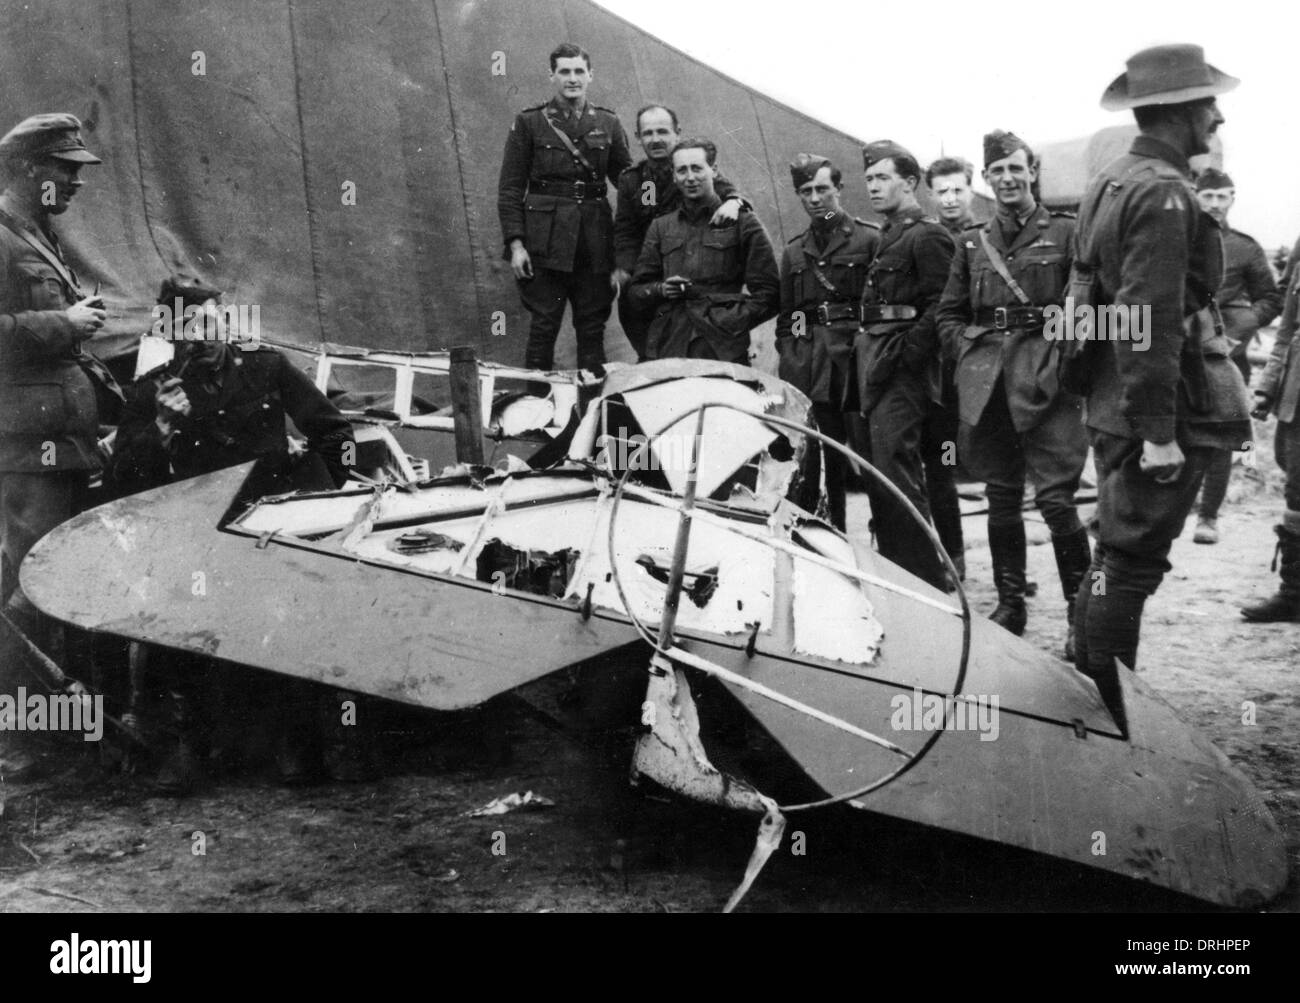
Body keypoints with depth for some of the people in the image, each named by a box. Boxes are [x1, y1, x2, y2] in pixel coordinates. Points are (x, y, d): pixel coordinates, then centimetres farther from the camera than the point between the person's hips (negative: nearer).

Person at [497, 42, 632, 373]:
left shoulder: (608, 124, 11)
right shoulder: (529, 122, 3)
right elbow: (510, 188, 1)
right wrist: (515, 243, -8)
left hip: (595, 243, 3)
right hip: (545, 242, -2)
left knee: (592, 328, 6)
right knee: (543, 327, -2)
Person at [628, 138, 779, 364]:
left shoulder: (742, 224, 8)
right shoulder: (660, 228, 19)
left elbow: (768, 294, 4)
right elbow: (637, 292, 22)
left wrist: (731, 324, -8)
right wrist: (661, 290, 1)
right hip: (667, 352, 3)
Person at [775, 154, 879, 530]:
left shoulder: (869, 239, 4)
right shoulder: (794, 251, 19)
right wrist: (788, 353, 9)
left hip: (850, 361, -4)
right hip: (802, 367, 4)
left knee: (845, 455, -3)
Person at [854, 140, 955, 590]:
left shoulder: (928, 236, -8)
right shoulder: (886, 239, 21)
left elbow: (940, 308, -16)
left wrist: (902, 356, -18)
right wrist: (866, 358, 11)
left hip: (903, 370, -9)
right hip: (876, 368, 9)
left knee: (895, 471, -13)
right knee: (877, 473, 11)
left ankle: (925, 582, -7)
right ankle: (893, 569, 19)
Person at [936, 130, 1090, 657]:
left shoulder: (1065, 232, 3)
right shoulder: (972, 242, 14)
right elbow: (948, 313, 19)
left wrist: (1065, 358, -9)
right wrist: (969, 351, 4)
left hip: (1046, 380, -4)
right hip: (987, 382, 4)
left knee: (1055, 497, -10)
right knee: (1001, 499, 10)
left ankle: (1080, 613, 3)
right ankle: (1009, 605, 22)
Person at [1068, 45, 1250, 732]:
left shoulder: (1110, 183, 14)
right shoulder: (1163, 192, -17)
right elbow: (1151, 322, -24)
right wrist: (1159, 433, -23)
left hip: (1112, 409, 10)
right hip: (1157, 416, -10)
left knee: (1115, 558, 18)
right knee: (1132, 565, -3)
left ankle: (1088, 699, 30)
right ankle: (1109, 720, 6)